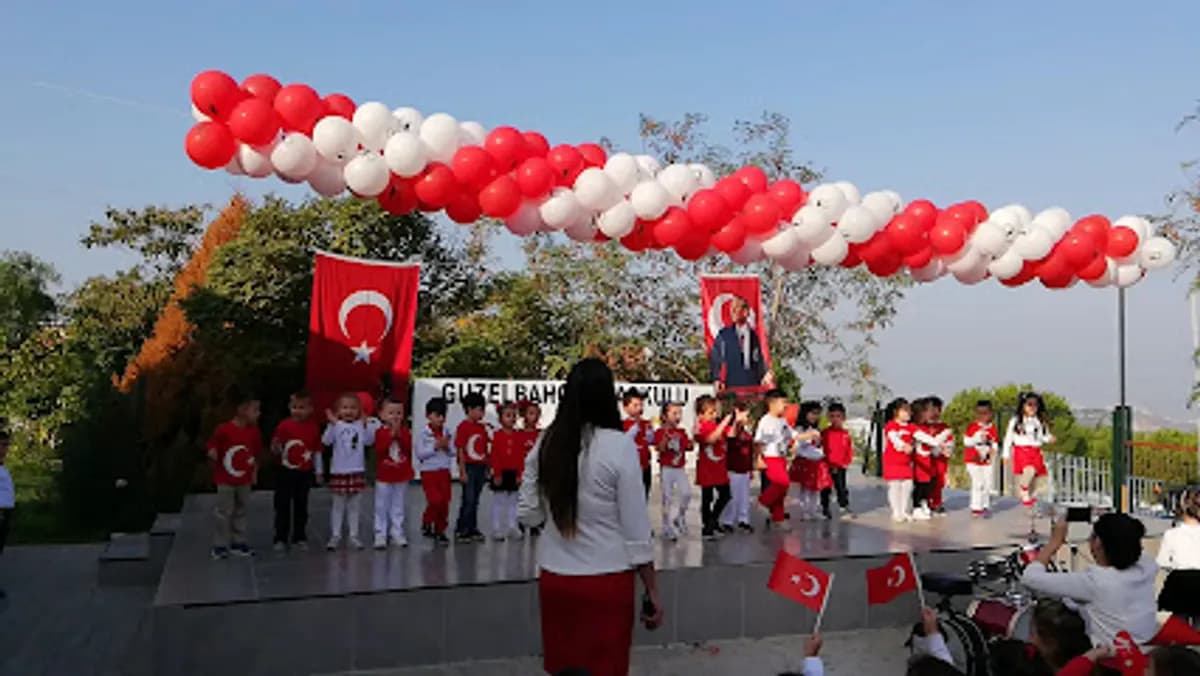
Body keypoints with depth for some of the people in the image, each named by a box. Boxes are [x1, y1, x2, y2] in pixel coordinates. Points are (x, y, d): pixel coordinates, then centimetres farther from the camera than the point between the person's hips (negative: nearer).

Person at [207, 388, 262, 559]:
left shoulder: (254, 431, -3)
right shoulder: (223, 430, -18)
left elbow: (257, 454, 9)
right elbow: (212, 448, -7)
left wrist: (255, 471, 8)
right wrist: (213, 454, -26)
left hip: (244, 480, 5)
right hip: (225, 479, -5)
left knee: (241, 512, 13)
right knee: (224, 513, 1)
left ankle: (238, 543, 22)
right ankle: (220, 545, 11)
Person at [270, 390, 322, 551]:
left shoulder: (314, 427, -3)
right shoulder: (284, 425, -8)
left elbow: (317, 451, 2)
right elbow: (275, 450, -4)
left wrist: (318, 470, 3)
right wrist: (276, 449, -28)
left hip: (304, 473, 1)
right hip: (286, 471, -1)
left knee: (301, 506, 11)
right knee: (282, 506, 4)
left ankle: (299, 537, 21)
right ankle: (281, 538, 13)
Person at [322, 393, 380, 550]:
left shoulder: (362, 425, 2)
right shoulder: (336, 425, -3)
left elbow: (368, 441, -9)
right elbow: (326, 441, -17)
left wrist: (367, 425, -17)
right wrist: (332, 424, -25)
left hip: (357, 471, 2)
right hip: (339, 471, -2)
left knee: (355, 505, 8)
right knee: (338, 505, 7)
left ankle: (353, 535, 15)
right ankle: (335, 535, 14)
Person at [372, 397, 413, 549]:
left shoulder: (405, 431, 1)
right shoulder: (381, 432, -7)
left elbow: (408, 449, -12)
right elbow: (379, 449, -22)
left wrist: (399, 434, -20)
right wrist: (392, 434, -24)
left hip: (402, 476, 3)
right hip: (384, 476, -2)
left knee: (398, 506, 10)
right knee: (382, 507, 3)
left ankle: (397, 533, 18)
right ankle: (380, 535, 9)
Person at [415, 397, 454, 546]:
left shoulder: (446, 432, 5)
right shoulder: (423, 433, -7)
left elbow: (453, 453, 8)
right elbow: (420, 454, -13)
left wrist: (447, 446, -13)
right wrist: (435, 446, -18)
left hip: (444, 472, 4)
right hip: (429, 472, -4)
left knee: (445, 502, 5)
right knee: (435, 500, -13)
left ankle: (440, 531, 18)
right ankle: (426, 523, 12)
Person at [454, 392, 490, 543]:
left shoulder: (482, 427, 10)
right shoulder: (463, 427, -10)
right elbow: (460, 451, -11)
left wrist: (486, 469, 11)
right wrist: (463, 471, -13)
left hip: (480, 467, 6)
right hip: (469, 467, -6)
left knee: (475, 501, 12)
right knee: (468, 500, -4)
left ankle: (472, 529, 19)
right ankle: (461, 530, 5)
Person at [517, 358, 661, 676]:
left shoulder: (546, 443, -1)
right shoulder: (619, 445, -13)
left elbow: (528, 515, 6)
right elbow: (636, 529, -10)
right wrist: (652, 591, -1)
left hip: (554, 579, 4)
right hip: (606, 582, -4)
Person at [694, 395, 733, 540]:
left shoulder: (718, 424, 4)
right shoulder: (701, 428, -15)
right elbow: (711, 438, -32)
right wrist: (724, 423, -34)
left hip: (720, 467, 6)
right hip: (706, 469, -6)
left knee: (725, 495, 11)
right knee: (707, 498, 4)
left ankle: (713, 521, 30)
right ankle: (707, 527, 16)